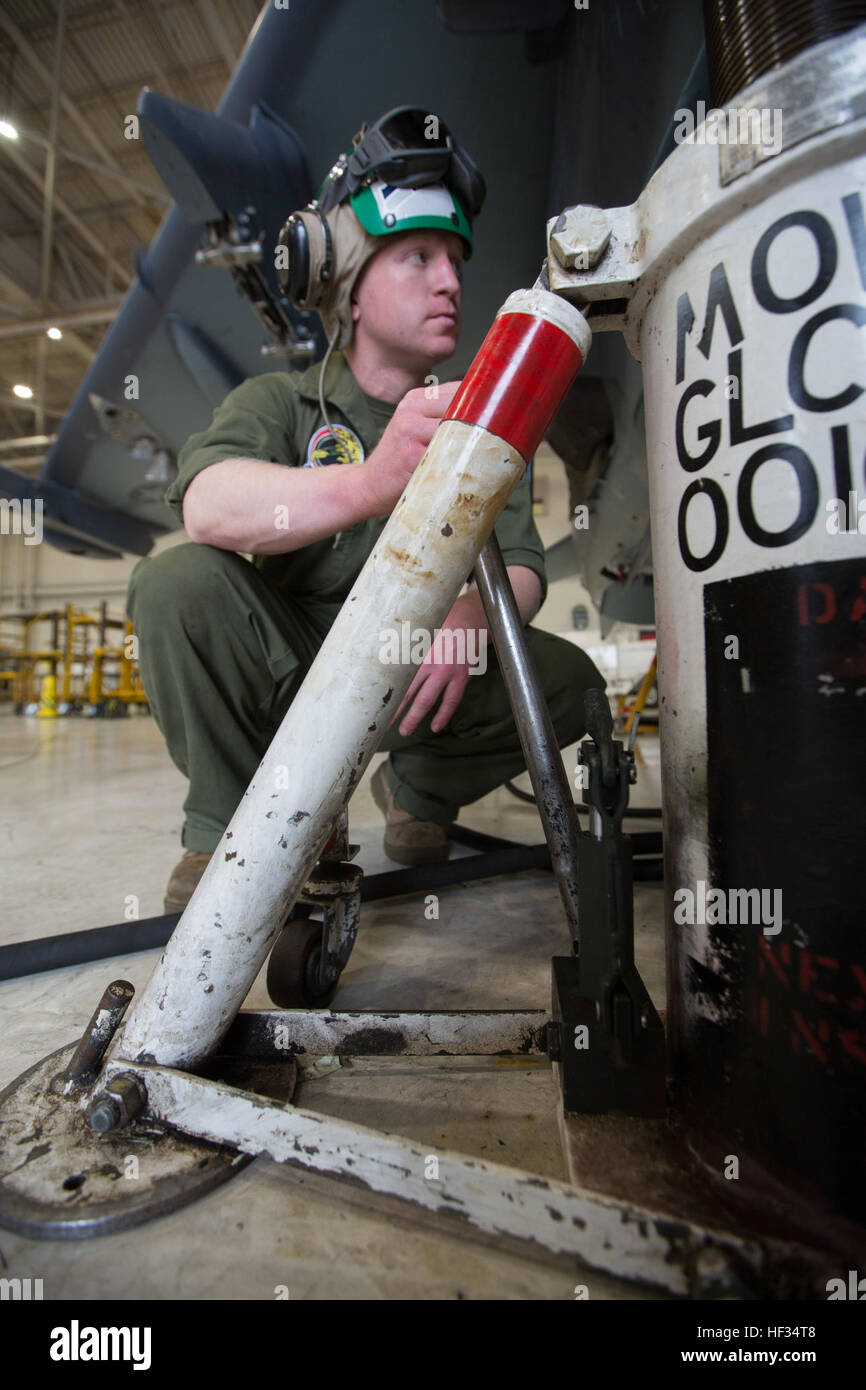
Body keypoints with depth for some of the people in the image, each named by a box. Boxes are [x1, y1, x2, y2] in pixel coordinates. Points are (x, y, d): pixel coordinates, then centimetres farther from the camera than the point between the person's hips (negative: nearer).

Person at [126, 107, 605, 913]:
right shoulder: (279, 402, -1)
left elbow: (523, 567, -3)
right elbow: (207, 505, -25)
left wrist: (473, 616, -28)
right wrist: (365, 485, -46)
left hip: (419, 687, 3)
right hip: (288, 678, -2)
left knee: (569, 682, -19)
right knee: (179, 581, -27)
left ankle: (420, 787, 8)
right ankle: (231, 829, -7)